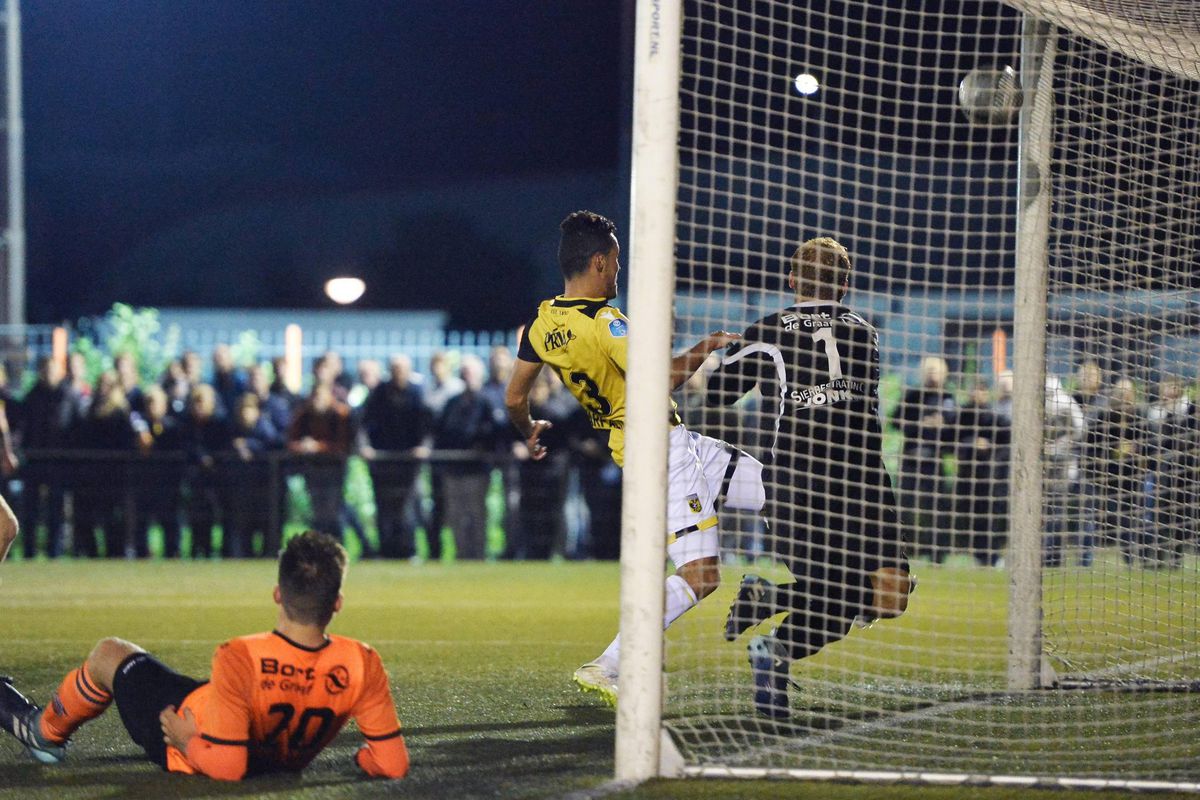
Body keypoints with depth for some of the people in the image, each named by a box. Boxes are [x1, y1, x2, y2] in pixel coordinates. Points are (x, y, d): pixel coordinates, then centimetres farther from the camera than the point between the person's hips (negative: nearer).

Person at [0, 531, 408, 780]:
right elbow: (393, 764, -26)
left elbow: (225, 766, -36)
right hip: (288, 761, 4)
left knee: (110, 654, 19)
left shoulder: (239, 659, -40)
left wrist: (187, 742, -16)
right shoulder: (362, 666, -31)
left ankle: (44, 730, 49)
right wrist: (361, 758, -5)